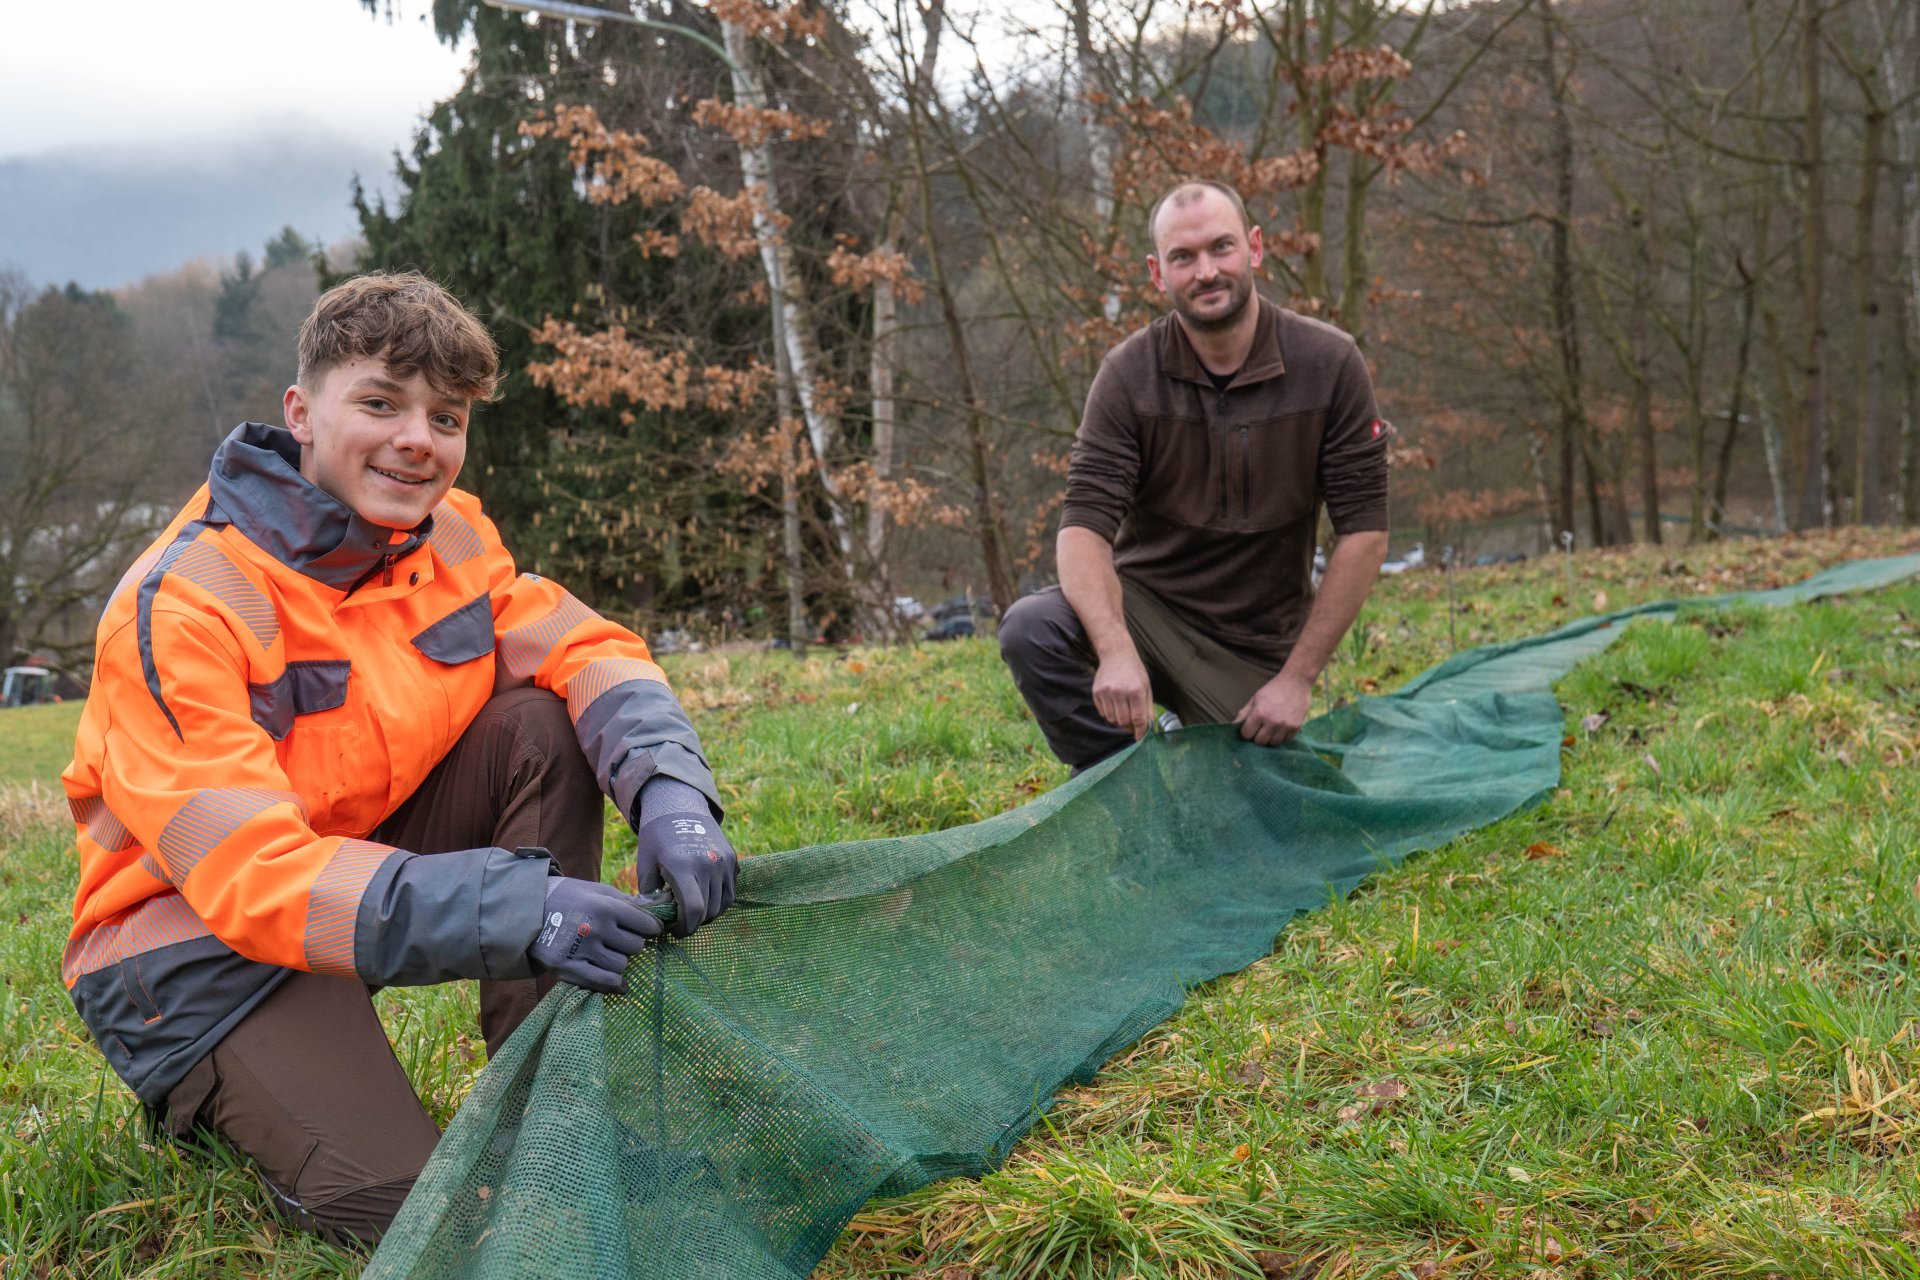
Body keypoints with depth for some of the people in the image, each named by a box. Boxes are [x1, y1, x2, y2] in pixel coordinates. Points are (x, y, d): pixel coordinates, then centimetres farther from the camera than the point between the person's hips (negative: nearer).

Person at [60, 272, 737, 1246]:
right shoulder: (179, 607, -25)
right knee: (400, 1203, -23)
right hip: (200, 926, -6)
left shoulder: (448, 533, -4)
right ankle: (207, 1091, 9)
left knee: (543, 723, -15)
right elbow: (254, 872, -32)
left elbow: (591, 653, -7)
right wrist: (511, 910, -45)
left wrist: (670, 795, -31)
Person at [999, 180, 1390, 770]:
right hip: (1143, 607, 0)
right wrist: (1116, 651, -35)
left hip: (1254, 649, 1)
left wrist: (1297, 677, -13)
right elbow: (1085, 524, -17)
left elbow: (1364, 532, -8)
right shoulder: (1129, 374, -9)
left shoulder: (1329, 364, -9)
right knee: (1030, 629, -29)